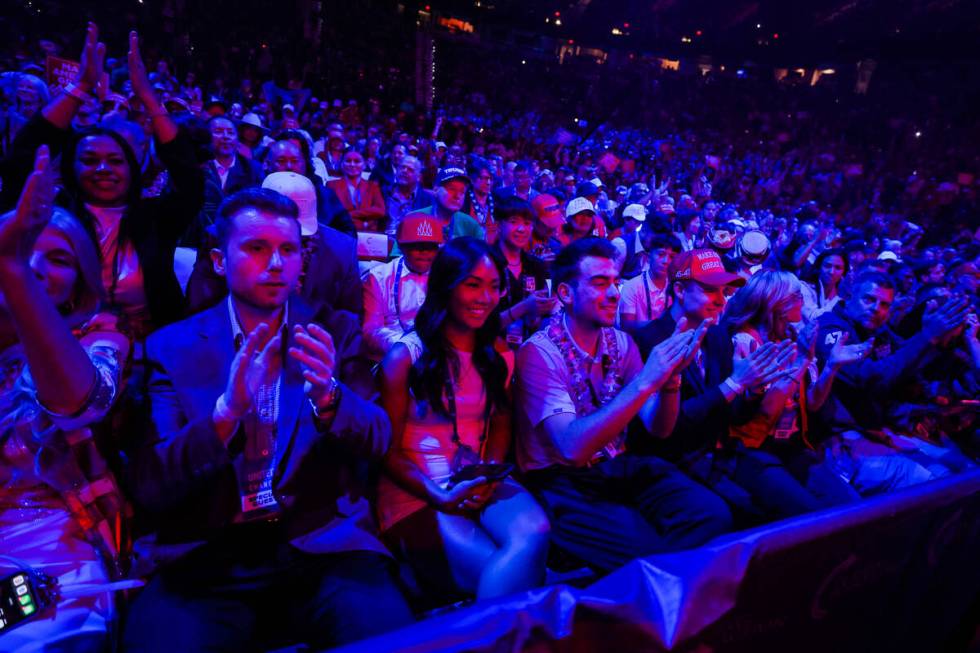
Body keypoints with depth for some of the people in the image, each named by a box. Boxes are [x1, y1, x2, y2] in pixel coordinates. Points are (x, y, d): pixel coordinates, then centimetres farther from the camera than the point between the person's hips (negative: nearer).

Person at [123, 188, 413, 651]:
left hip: (326, 550, 0)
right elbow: (149, 490, -3)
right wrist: (226, 413, -22)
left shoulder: (336, 333, 6)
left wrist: (328, 395, -25)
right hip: (207, 560, 1)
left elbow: (378, 441, -2)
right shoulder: (172, 347, 4)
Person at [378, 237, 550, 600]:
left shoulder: (498, 354, 11)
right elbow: (388, 451, -3)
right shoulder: (406, 356, -4)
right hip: (417, 493, -4)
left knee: (534, 533, -31)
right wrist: (439, 497, -18)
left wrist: (490, 473, -6)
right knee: (501, 570, -31)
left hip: (482, 485, 5)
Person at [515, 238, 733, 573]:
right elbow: (573, 447, -27)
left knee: (712, 514, -17)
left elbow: (658, 428, 0)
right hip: (562, 481, -6)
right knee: (649, 550, -28)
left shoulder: (621, 343, 3)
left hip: (619, 467, 6)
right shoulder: (540, 353, -16)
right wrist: (645, 382, -32)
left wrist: (669, 376, -20)